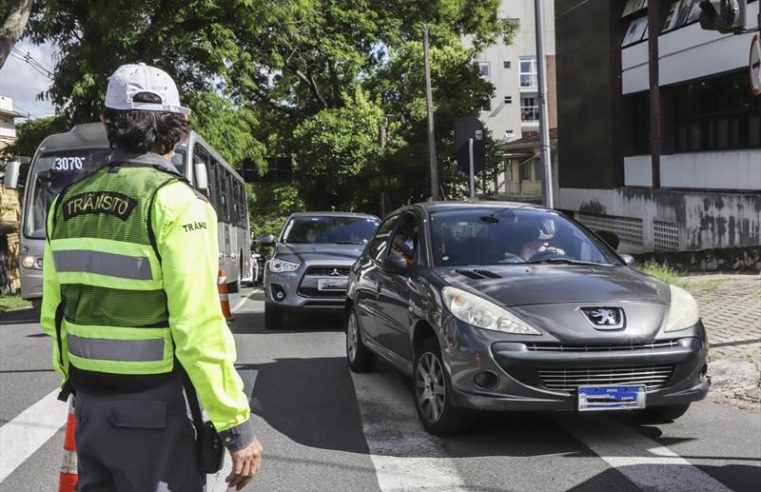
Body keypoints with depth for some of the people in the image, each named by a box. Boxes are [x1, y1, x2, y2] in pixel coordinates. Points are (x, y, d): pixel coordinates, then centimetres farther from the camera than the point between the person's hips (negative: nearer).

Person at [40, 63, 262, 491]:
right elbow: (199, 328, -21)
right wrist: (237, 426, -15)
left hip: (90, 405, 6)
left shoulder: (68, 203, 4)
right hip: (155, 411, -6)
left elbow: (54, 314, 11)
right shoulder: (175, 203, -16)